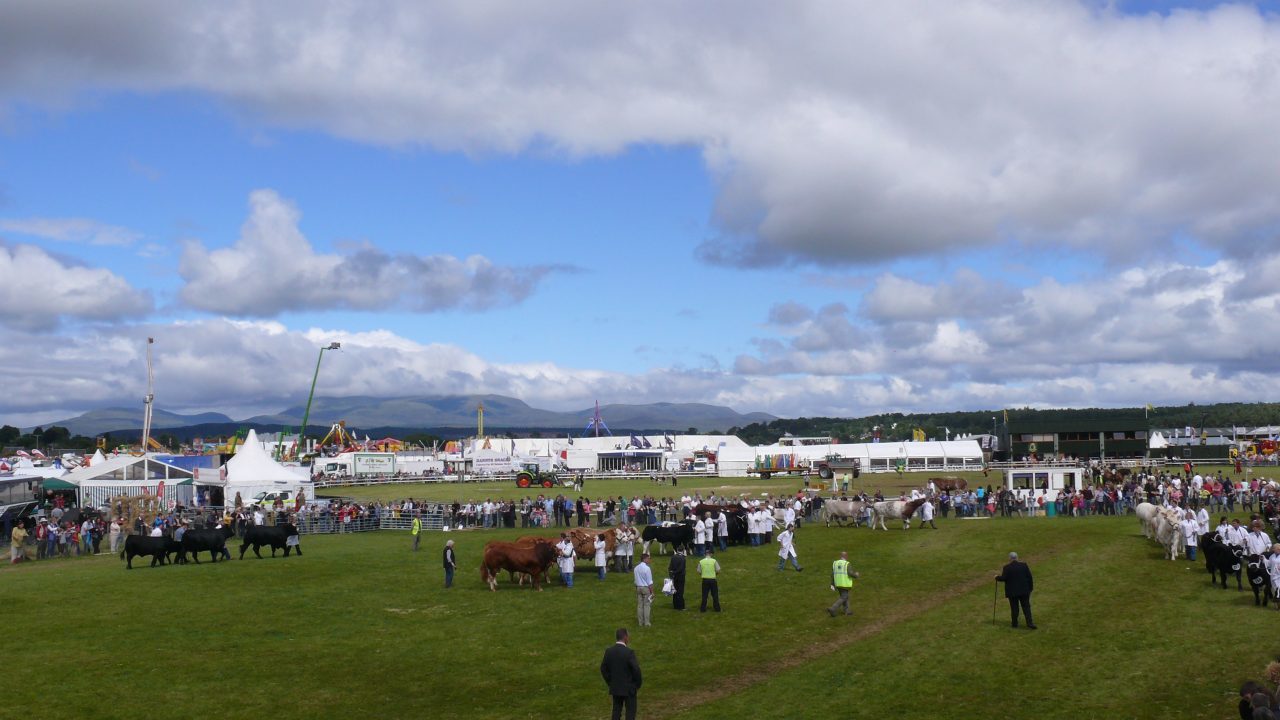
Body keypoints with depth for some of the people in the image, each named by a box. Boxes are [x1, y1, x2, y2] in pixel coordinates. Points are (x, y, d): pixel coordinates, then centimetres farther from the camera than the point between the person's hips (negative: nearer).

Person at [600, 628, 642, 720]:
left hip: (615, 688, 5)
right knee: (630, 712, 7)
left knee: (616, 710, 14)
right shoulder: (629, 652, -21)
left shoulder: (609, 651, -4)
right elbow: (636, 670, -19)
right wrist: (638, 685, -3)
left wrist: (610, 683, 14)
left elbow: (603, 669, 3)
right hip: (629, 688, -5)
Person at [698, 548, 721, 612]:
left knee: (704, 595, 10)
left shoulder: (701, 561, -3)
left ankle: (703, 608, 11)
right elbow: (718, 571, -6)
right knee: (715, 594, 10)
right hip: (712, 579, -2)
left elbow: (699, 572, 1)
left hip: (705, 580, 2)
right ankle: (717, 608, 14)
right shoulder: (714, 561, -8)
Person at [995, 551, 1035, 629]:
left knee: (1014, 608, 8)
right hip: (1024, 591, 2)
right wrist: (1030, 588, 10)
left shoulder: (1007, 568, -9)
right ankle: (1030, 623, -6)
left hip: (1012, 592, -2)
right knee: (1026, 607, 4)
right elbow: (1029, 577, 1)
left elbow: (1003, 578, -12)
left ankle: (1015, 623, 14)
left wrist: (997, 577, 8)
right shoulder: (1024, 565, 0)